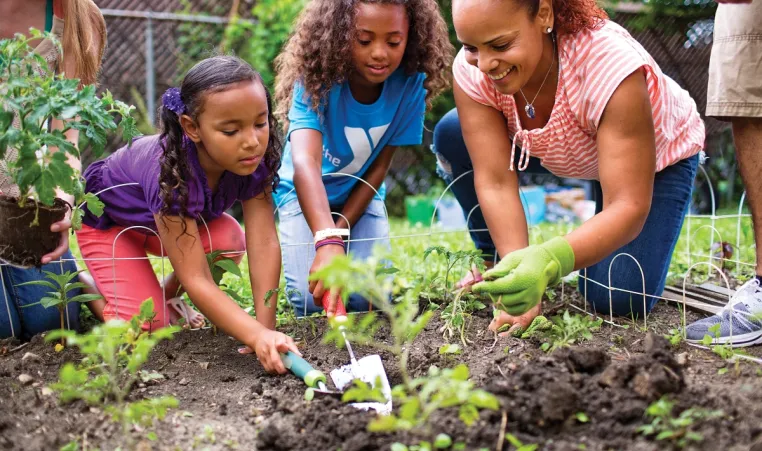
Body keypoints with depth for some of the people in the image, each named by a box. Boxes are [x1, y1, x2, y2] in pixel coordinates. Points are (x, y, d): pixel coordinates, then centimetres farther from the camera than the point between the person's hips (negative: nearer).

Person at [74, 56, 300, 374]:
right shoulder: (171, 172, -44)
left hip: (180, 213, 6)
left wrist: (266, 326, -40)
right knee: (147, 325, -20)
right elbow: (196, 279, -46)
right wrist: (258, 336, -57)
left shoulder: (254, 157, -29)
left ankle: (168, 295, 6)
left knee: (230, 242, -24)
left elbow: (264, 243, -32)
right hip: (105, 219, -5)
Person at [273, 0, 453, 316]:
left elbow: (378, 168, -13)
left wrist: (339, 233, -20)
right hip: (306, 194, -2)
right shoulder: (317, 80, -30)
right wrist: (327, 242, -61)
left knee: (367, 298, -17)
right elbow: (305, 164, -46)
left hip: (360, 195, 2)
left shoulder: (410, 84, -21)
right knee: (311, 300, -19)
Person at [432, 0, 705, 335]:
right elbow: (495, 182, -29)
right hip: (556, 150, 4)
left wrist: (548, 262, -59)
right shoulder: (471, 69, -30)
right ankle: (495, 263, 4)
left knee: (616, 300, -20)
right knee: (451, 137, -16)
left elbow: (628, 208, -42)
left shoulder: (609, 66, -42)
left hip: (657, 158, -4)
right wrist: (516, 264, -42)